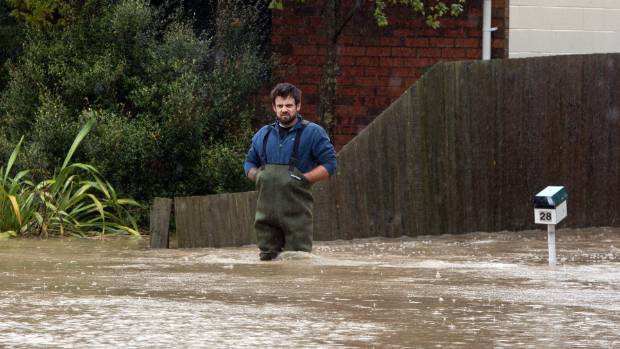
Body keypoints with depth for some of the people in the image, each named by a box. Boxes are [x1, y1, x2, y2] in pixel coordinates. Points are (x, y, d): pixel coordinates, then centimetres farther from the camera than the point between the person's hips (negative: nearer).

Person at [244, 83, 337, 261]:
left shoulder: (313, 133, 2)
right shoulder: (263, 134, 17)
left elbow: (329, 164, -2)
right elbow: (249, 163, 26)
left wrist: (304, 179, -14)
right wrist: (257, 176, 3)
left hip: (296, 211, -5)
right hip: (266, 210, 5)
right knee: (267, 258, 6)